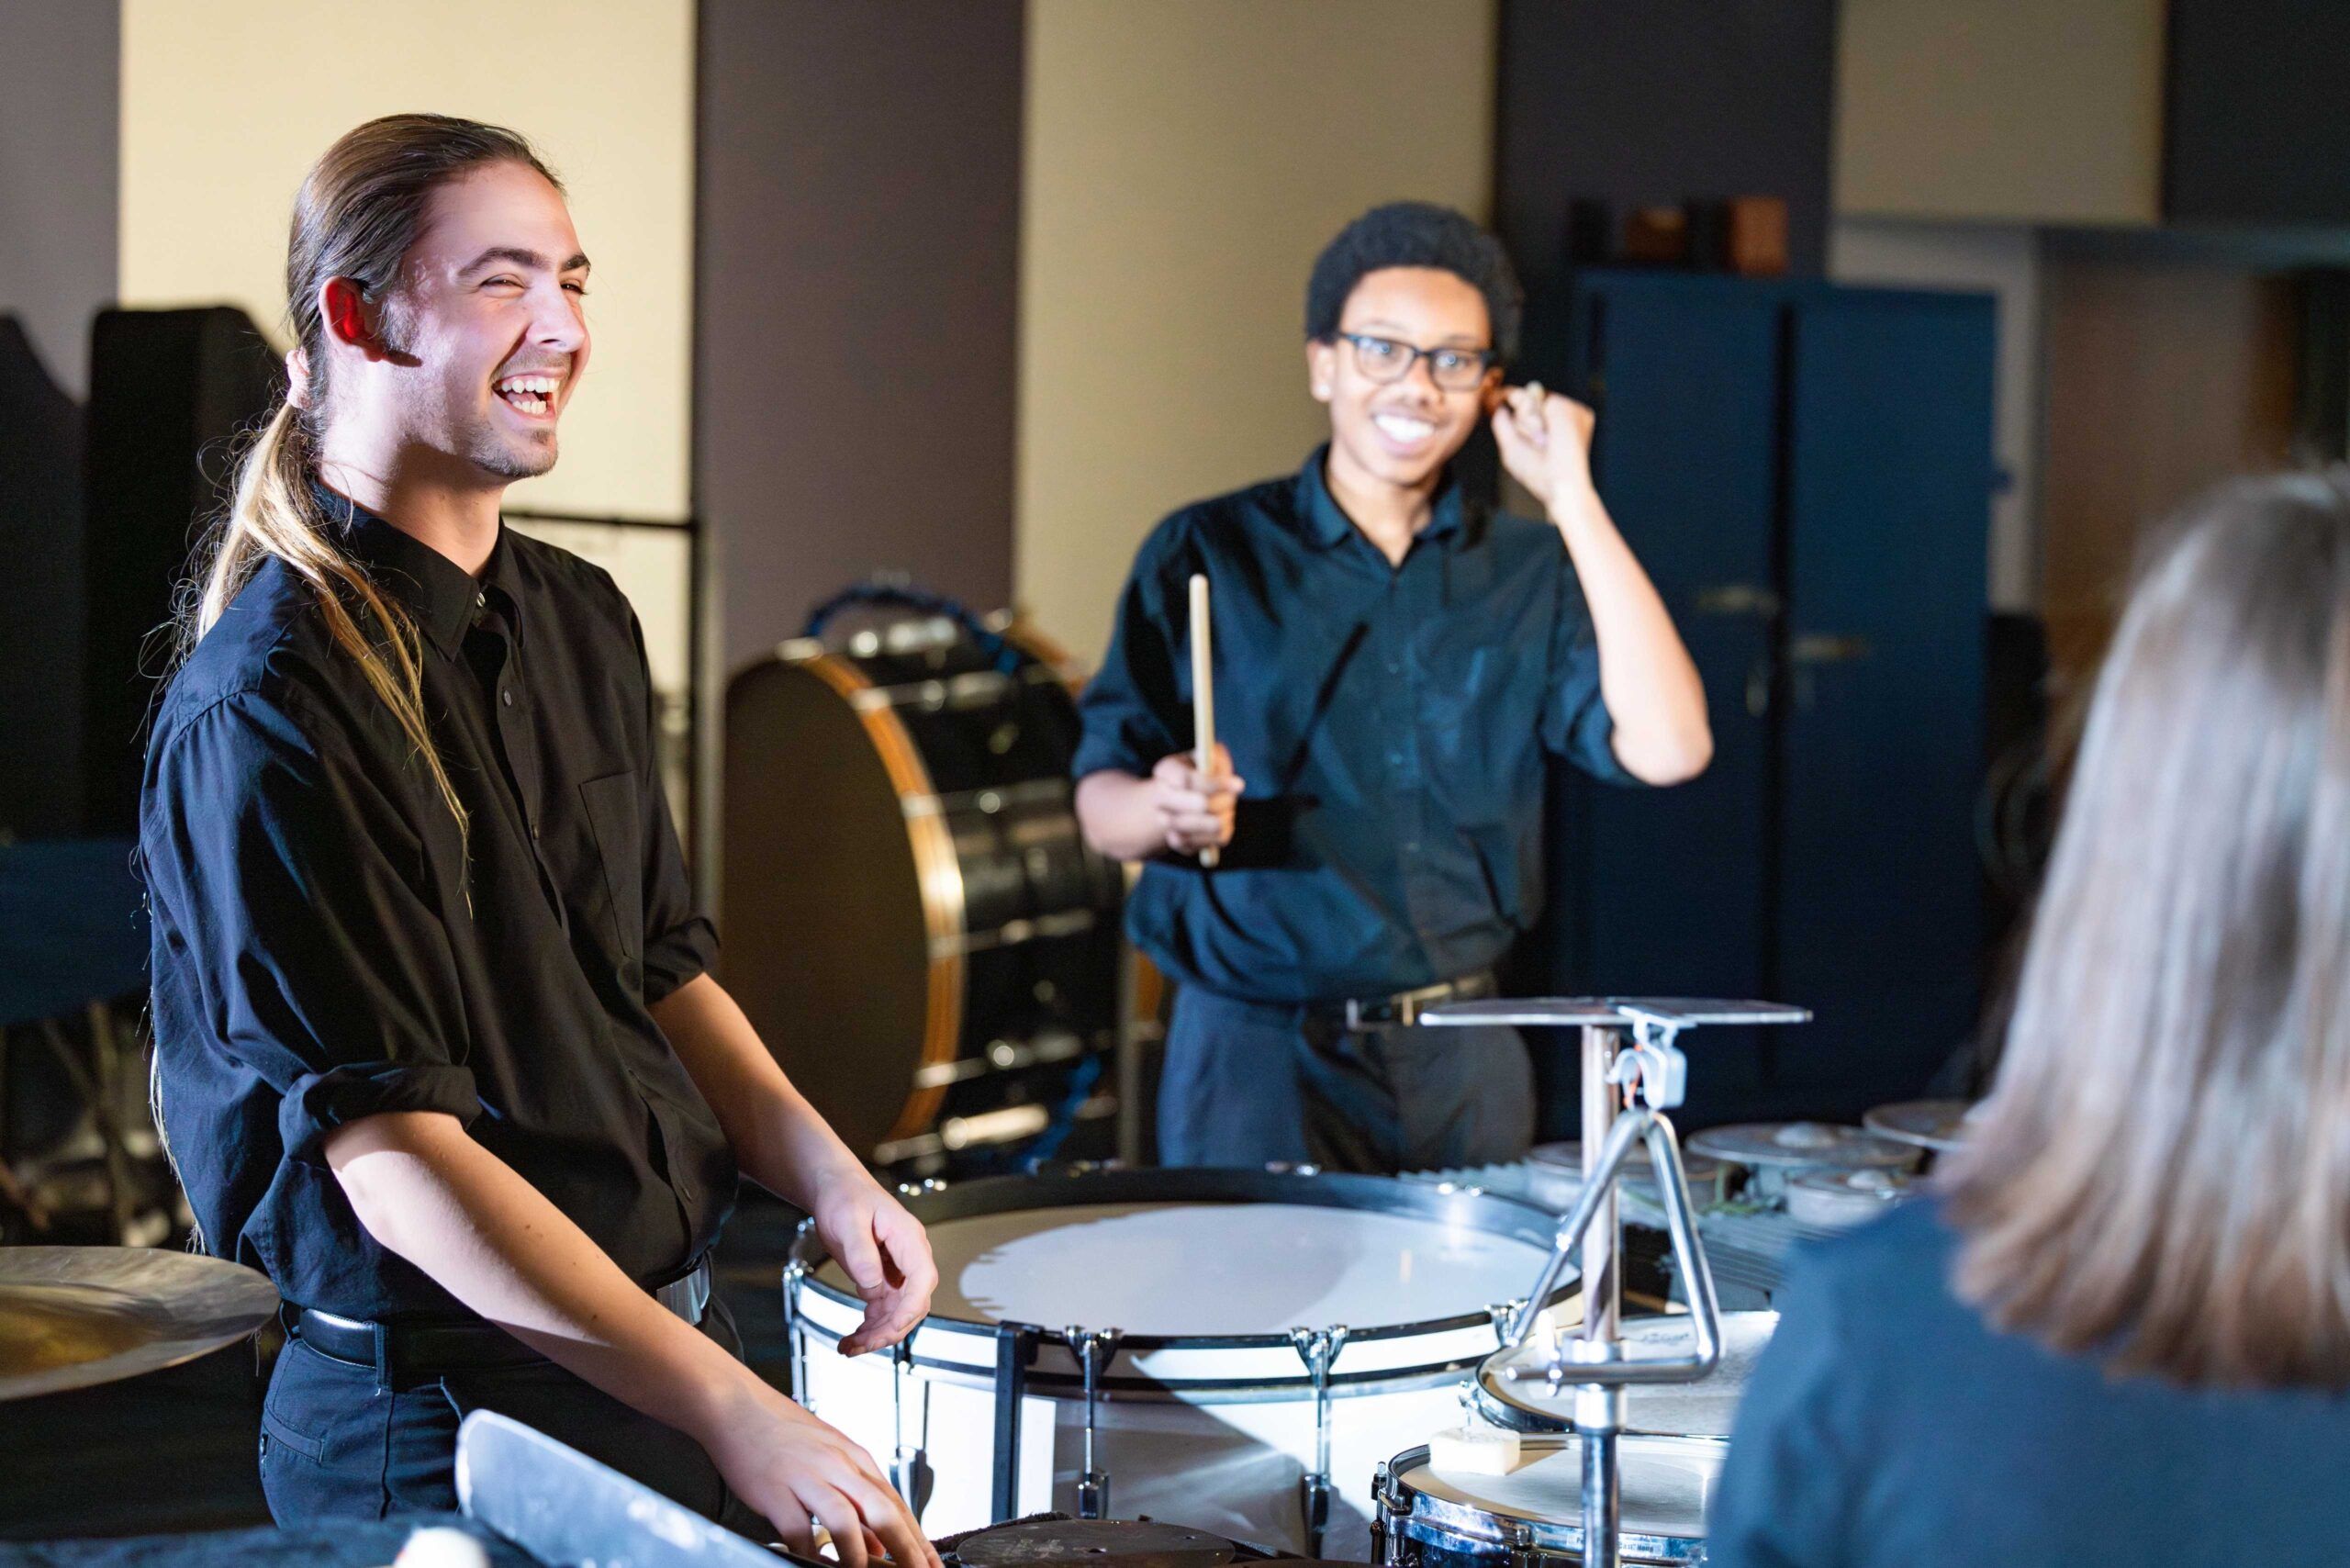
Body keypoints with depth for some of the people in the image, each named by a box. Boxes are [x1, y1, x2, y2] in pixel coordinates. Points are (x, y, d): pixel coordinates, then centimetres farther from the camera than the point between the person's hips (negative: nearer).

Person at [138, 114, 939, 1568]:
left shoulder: (582, 620, 7)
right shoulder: (269, 709, -19)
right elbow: (393, 1151, -24)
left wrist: (818, 1165, -3)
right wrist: (728, 1407, -28)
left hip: (676, 1327, 8)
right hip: (441, 1424, -8)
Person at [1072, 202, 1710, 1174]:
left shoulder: (1527, 574, 5)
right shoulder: (1208, 556, -1)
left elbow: (1667, 749, -10)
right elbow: (1101, 804, -1)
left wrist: (1574, 506, -9)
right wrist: (1167, 811, -25)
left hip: (1463, 1059, 3)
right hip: (1261, 1055, -3)